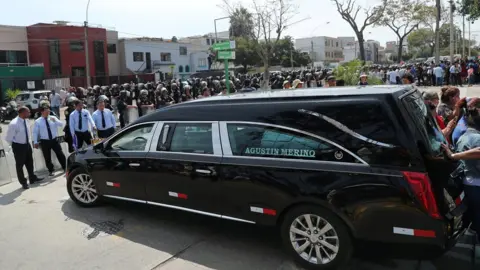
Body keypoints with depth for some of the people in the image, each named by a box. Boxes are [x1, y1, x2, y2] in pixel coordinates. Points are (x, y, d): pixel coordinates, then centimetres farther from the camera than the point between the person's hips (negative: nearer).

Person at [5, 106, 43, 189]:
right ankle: (23, 182, 23)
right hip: (18, 146, -7)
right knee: (20, 165, 8)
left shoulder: (25, 121, -3)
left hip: (27, 144, 7)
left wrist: (27, 143, 15)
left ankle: (32, 178, 39)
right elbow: (8, 138, -16)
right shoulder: (14, 124, -25)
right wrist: (15, 146, -3)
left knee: (29, 162, 21)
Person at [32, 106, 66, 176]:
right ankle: (50, 171, 23)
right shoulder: (37, 121, -4)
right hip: (45, 141, -1)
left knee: (60, 154, 5)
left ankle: (65, 168, 19)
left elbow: (61, 125, -6)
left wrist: (55, 121, -24)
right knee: (47, 157, 8)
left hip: (54, 140, 1)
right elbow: (35, 132, -1)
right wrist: (35, 142, -5)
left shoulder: (53, 118, 2)